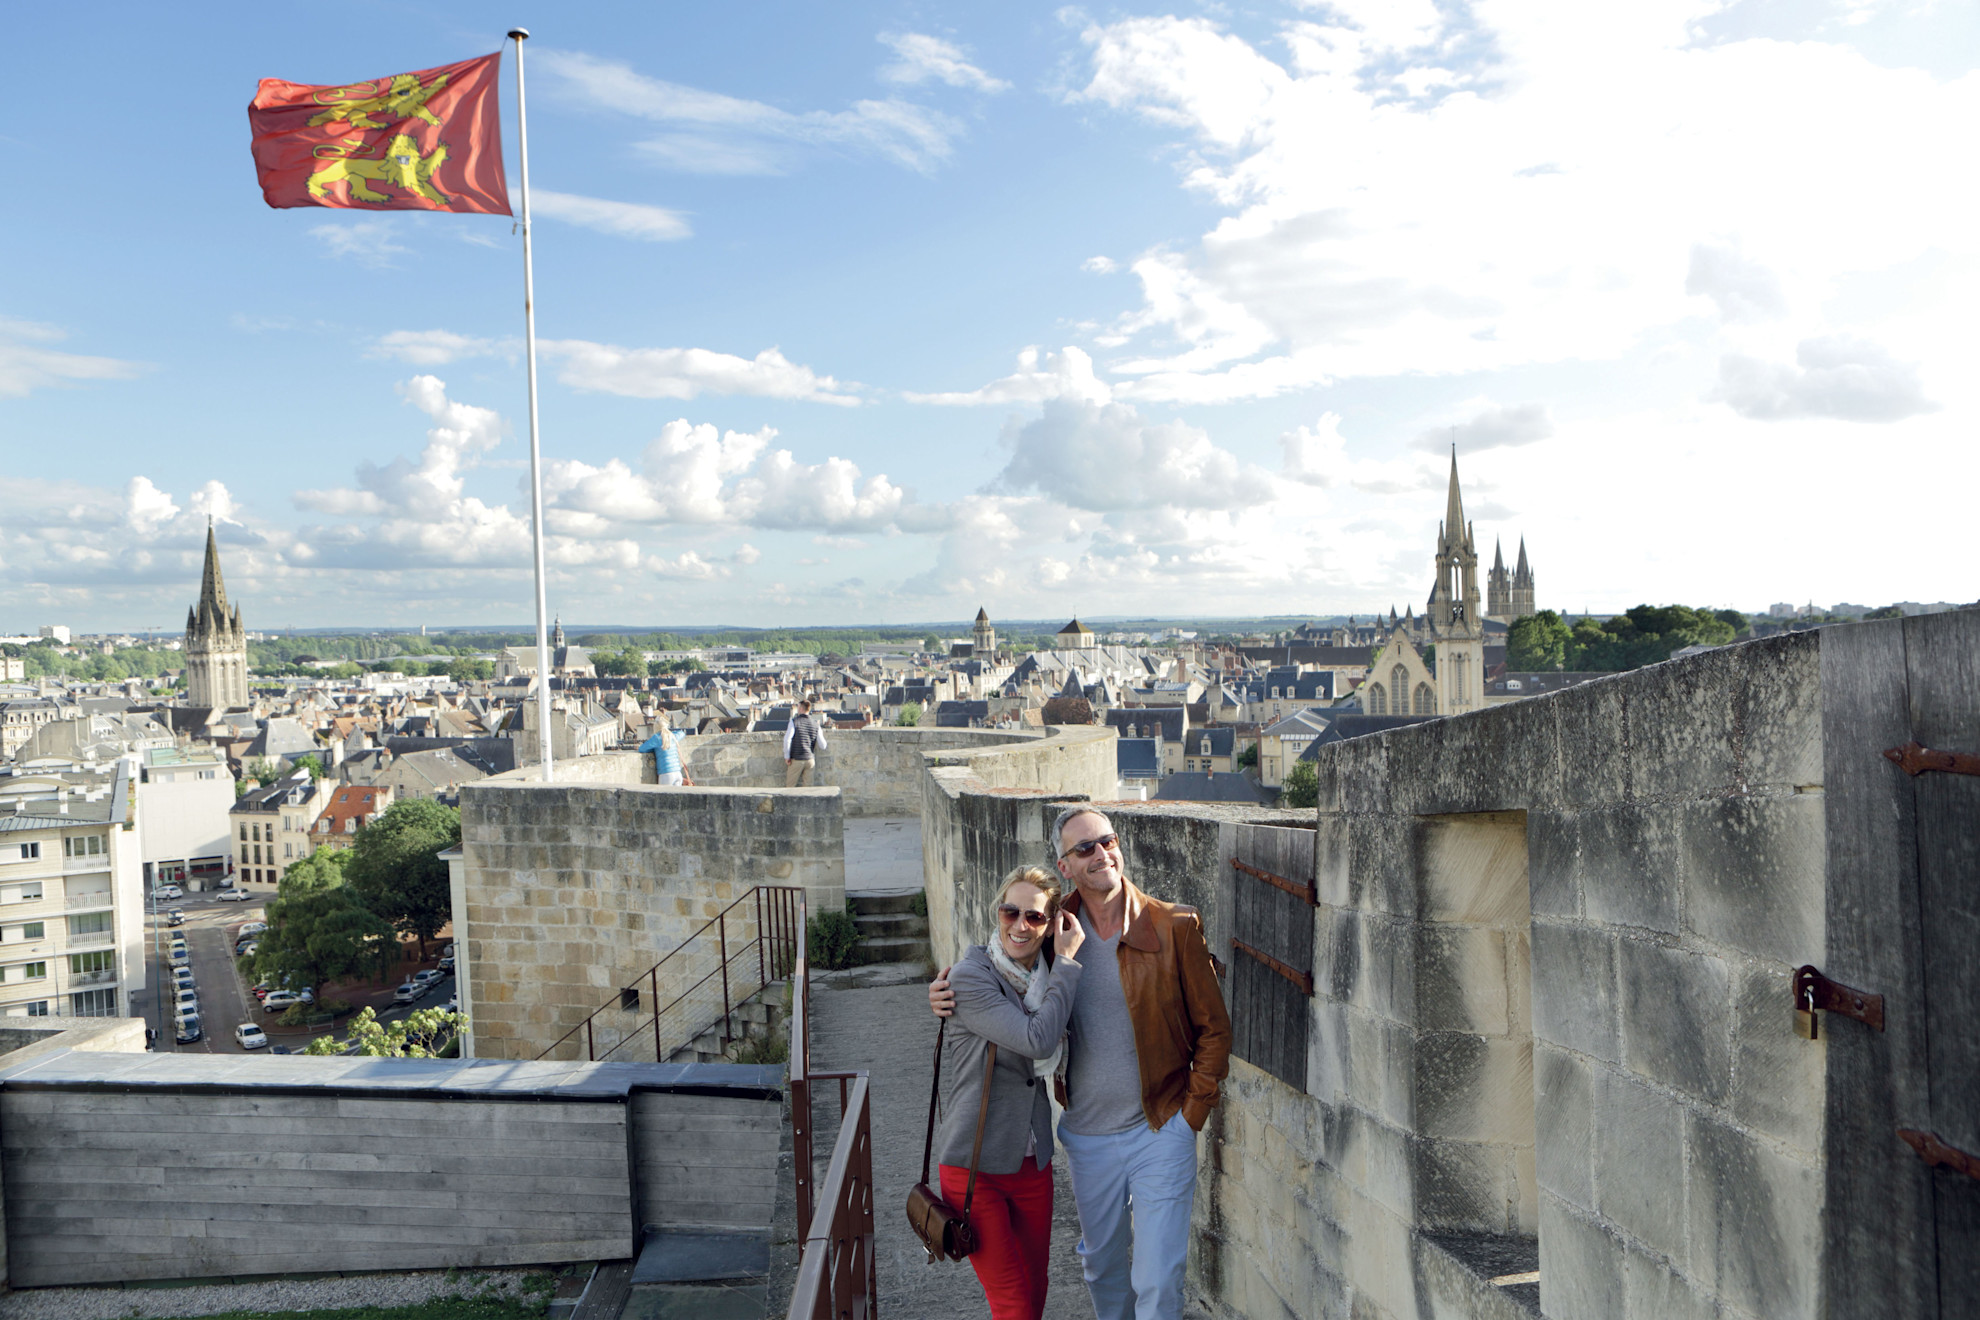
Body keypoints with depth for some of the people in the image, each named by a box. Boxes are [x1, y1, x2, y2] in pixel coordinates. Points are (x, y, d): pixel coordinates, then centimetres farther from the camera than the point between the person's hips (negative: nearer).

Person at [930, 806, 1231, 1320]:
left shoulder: (1176, 927, -11)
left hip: (1161, 1132, -3)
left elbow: (1213, 1028, -3)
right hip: (1087, 1137, 3)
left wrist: (1192, 1114, -6)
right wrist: (948, 995, -7)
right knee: (1102, 1267, 20)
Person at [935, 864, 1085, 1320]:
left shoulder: (1048, 977, 3)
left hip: (1032, 1161, 6)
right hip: (975, 1165, -6)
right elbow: (1037, 1040, -26)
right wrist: (1067, 962, -18)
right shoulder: (970, 977, -18)